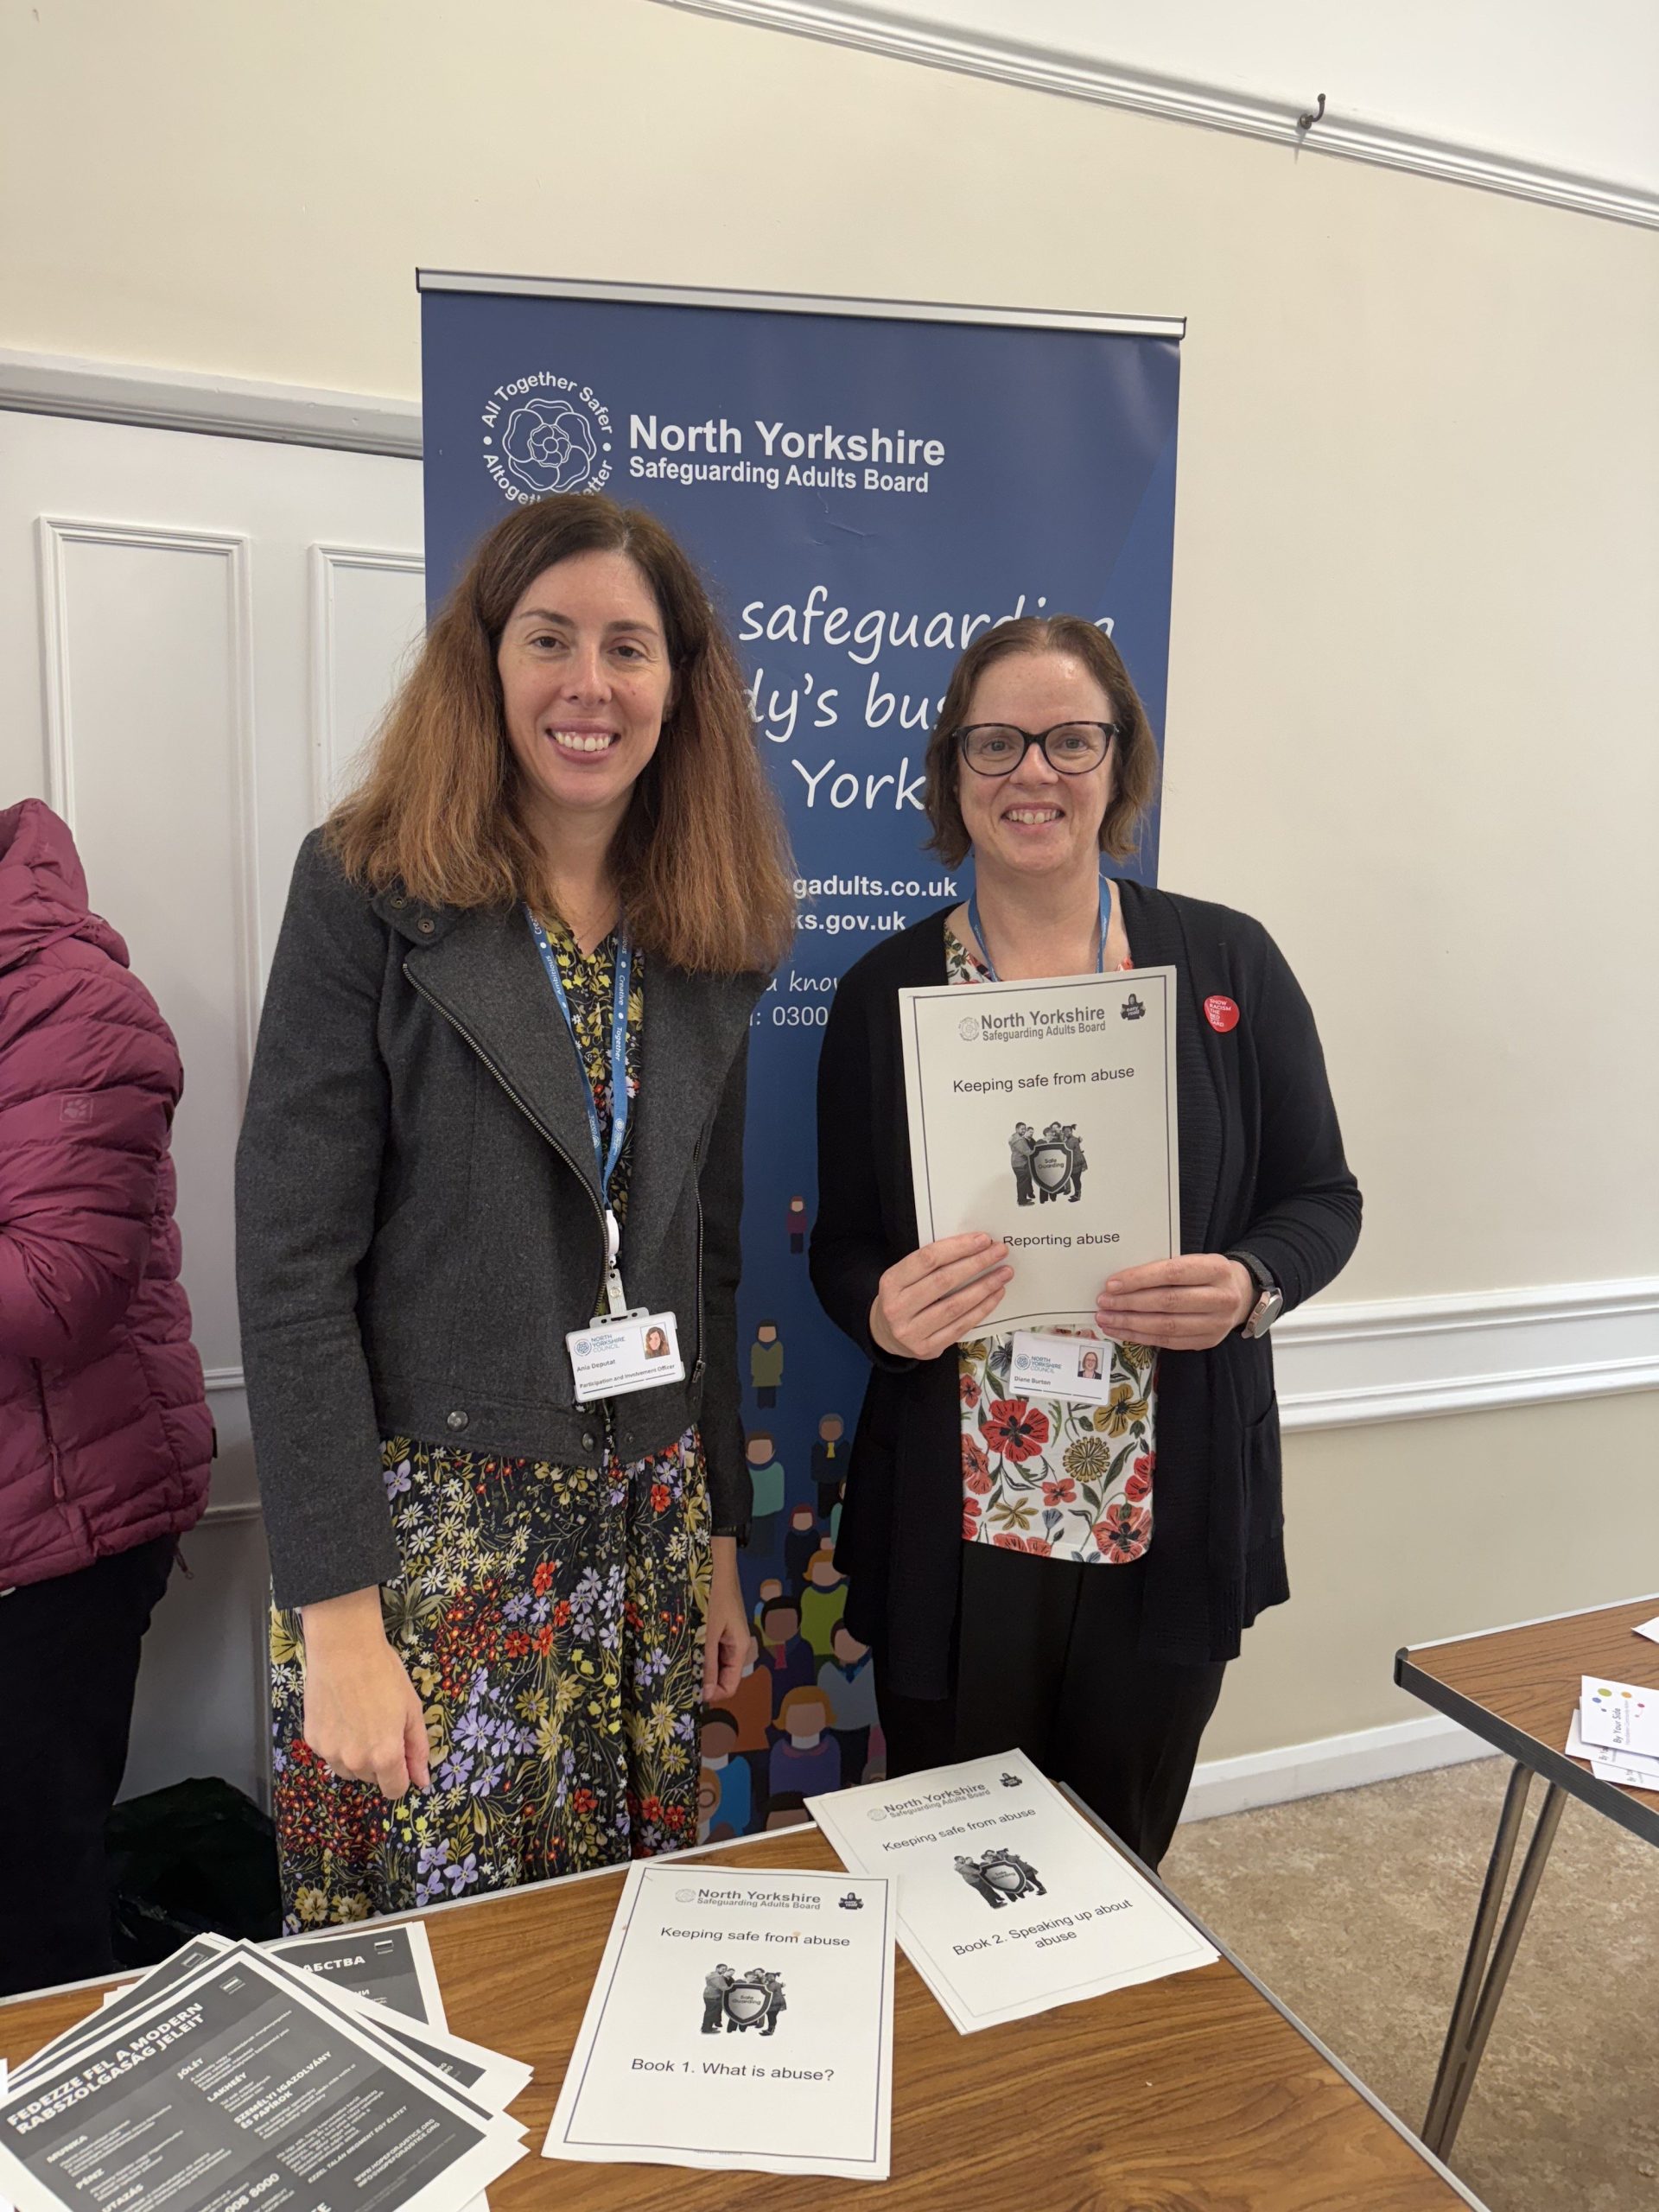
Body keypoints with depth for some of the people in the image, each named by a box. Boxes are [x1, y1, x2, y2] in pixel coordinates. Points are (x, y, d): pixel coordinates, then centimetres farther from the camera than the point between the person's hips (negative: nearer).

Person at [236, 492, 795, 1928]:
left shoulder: (710, 935, 7)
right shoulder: (373, 892, -7)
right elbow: (293, 1265, -11)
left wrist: (721, 1544, 13)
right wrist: (336, 1612, -13)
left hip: (647, 1526, 5)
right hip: (428, 1525, -4)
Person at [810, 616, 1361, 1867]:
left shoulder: (1229, 963, -1)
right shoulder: (887, 991, 0)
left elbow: (1323, 1200, 4)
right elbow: (843, 1249, 3)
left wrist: (1249, 1287, -16)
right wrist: (883, 1311, -18)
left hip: (1171, 1520, 1)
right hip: (955, 1529, 0)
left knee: (1121, 1865, 19)